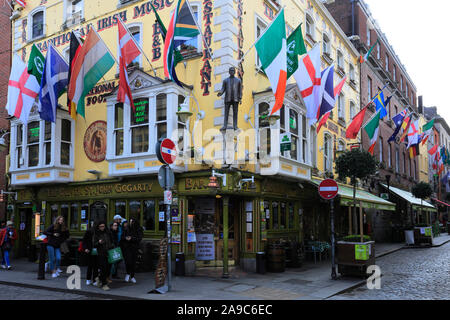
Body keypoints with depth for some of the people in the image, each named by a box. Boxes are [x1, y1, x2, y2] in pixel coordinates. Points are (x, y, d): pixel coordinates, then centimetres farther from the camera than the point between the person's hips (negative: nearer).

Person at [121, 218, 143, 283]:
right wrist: (125, 238, -16)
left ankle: (132, 277, 18)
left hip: (134, 247, 1)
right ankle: (128, 274, 10)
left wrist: (131, 238, -18)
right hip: (126, 247, 0)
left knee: (133, 262, 3)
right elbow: (122, 236, 6)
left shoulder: (139, 229, -1)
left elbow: (139, 238, -7)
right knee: (128, 260, -15)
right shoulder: (126, 228, 1)